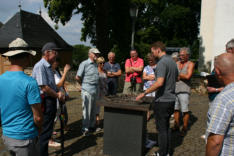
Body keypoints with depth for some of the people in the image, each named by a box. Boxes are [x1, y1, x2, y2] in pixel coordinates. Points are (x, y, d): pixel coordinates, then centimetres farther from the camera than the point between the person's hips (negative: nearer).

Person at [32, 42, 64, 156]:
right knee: (44, 132, 1)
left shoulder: (48, 66, 14)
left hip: (51, 101, 10)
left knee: (48, 130, 18)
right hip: (45, 102, -10)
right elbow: (44, 87, -22)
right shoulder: (40, 66, -17)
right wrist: (57, 96, -10)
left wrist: (58, 93, 6)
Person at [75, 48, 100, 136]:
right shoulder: (84, 64, -8)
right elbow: (77, 77, -9)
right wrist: (84, 85, 2)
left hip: (95, 90, 7)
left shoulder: (96, 65, 14)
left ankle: (92, 126, 27)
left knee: (94, 110, 14)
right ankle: (85, 129, 7)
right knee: (87, 110, -2)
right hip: (87, 91, -7)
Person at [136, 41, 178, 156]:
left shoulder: (162, 62, -18)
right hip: (171, 98, 9)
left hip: (162, 100, -9)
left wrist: (144, 93, -24)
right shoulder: (173, 61, 11)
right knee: (166, 126, 19)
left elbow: (159, 83, -29)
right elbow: (176, 78, 23)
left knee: (161, 128, 2)